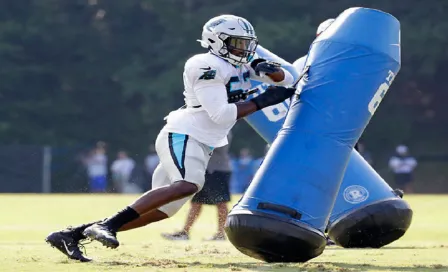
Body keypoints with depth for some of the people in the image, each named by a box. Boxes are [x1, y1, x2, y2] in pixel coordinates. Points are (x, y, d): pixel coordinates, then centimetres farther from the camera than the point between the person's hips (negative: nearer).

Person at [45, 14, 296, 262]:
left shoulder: (242, 65, 15)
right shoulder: (208, 66, -12)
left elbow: (287, 79, 17)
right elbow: (220, 114, -19)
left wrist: (271, 70, -5)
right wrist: (262, 101, -16)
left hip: (200, 145, 9)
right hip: (183, 136, -9)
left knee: (161, 209, 4)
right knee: (189, 184, -35)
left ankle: (71, 234, 4)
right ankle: (107, 226, -37)